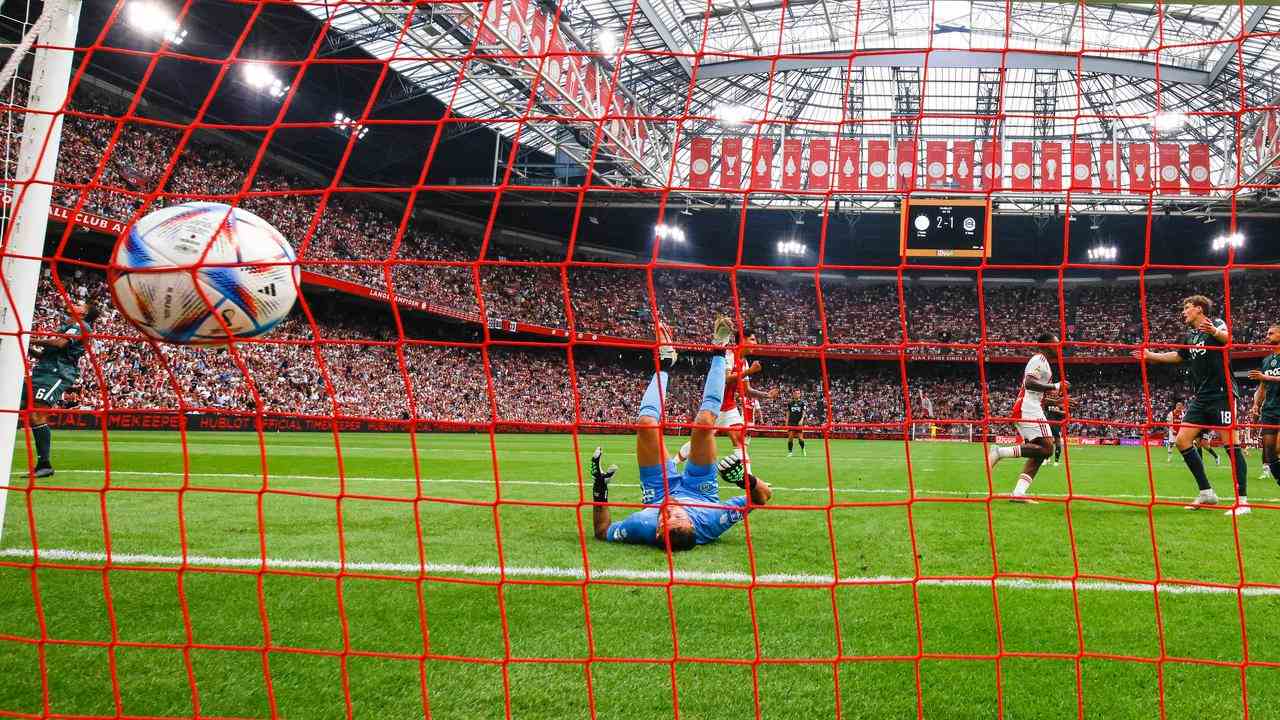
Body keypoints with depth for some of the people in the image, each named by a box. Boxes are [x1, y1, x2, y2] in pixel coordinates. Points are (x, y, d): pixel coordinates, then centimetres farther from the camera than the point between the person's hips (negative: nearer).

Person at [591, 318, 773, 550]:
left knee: (646, 423, -15)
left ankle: (665, 363, 18)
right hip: (702, 493, 0)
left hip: (659, 492, 0)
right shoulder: (711, 523, -45)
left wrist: (599, 487, -35)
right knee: (704, 421, -18)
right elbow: (764, 494, -32)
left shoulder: (642, 527, -46)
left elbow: (602, 531, -24)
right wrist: (746, 478, -50)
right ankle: (719, 353, 11)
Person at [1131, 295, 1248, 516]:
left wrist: (1215, 332, -51)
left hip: (1221, 395, -8)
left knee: (1230, 443, -12)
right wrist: (1150, 355, 39)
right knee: (1182, 441, 1)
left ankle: (1242, 500, -9)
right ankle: (1206, 492, 8)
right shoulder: (1190, 336, 17)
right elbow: (1178, 356, 38)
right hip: (1200, 398, 8)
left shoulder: (1215, 324, -5)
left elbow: (1228, 339, -29)